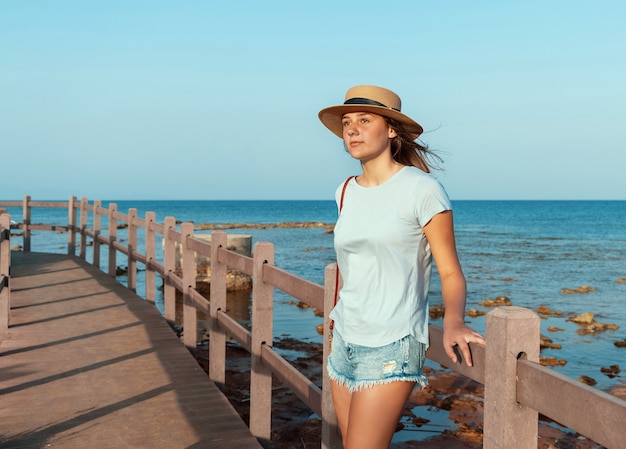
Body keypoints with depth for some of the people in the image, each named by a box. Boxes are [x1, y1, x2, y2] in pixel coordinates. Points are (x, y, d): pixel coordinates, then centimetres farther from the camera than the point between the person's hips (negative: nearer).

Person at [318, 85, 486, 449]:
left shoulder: (421, 190, -10)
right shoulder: (346, 192, 9)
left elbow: (451, 272, -10)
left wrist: (453, 323, -28)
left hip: (390, 348, -6)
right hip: (345, 341, 7)